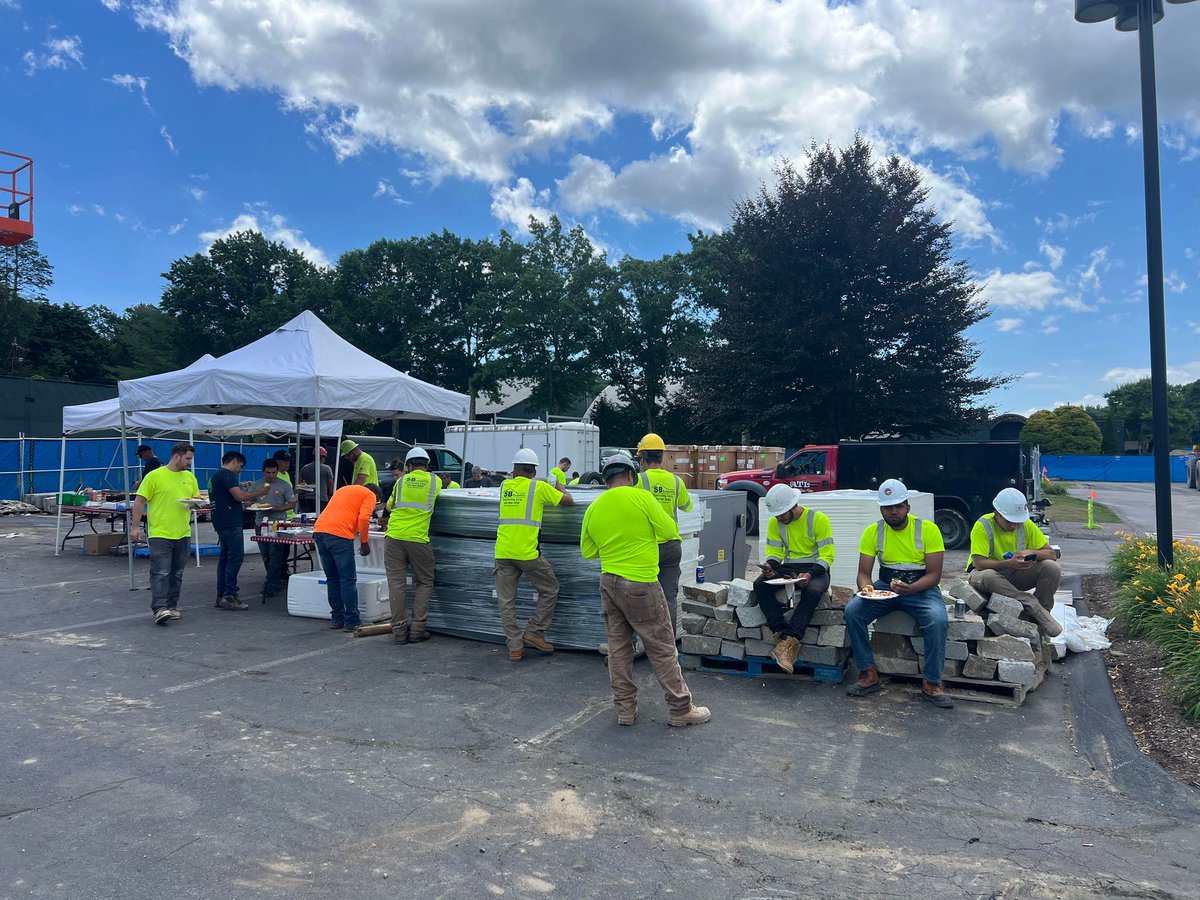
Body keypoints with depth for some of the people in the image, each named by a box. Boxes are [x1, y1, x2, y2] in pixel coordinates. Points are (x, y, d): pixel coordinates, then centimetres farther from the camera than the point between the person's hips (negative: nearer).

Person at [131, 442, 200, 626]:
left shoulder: (190, 477, 11)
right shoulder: (154, 476, -6)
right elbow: (139, 501, -5)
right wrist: (136, 527, -9)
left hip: (182, 534, 6)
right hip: (159, 533, -6)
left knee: (177, 573, 12)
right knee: (161, 572, -11)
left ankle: (172, 606, 22)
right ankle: (160, 609, -12)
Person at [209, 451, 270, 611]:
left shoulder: (216, 475, 22)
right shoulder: (227, 475, -10)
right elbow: (239, 495, -19)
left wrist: (246, 500, 24)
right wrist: (259, 492, -8)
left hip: (221, 523, 11)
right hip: (231, 523, -11)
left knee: (225, 558, 11)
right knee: (236, 557, -10)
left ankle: (221, 596, 13)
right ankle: (229, 596, -12)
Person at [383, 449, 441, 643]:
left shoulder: (402, 481, 9)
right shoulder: (435, 481, 6)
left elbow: (389, 506, 20)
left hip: (394, 537, 1)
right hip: (418, 539, -1)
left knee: (396, 583, 7)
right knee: (425, 583, 13)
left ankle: (399, 629, 10)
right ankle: (417, 629, 8)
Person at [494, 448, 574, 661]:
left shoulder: (505, 485, 10)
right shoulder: (539, 487, -1)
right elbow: (568, 501, 6)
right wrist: (560, 488, 22)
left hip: (503, 552, 4)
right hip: (527, 552, -4)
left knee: (506, 602, 10)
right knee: (550, 589, 16)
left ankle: (515, 647, 12)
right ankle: (533, 632, 13)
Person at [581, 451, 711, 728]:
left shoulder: (593, 509, 3)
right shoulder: (641, 497, -13)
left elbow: (588, 551, 11)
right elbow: (669, 531, -7)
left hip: (609, 583, 6)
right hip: (640, 586, -5)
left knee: (619, 648, 14)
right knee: (662, 648, 4)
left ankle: (625, 709, 20)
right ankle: (681, 710, 14)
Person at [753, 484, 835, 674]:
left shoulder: (818, 519, -10)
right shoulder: (775, 522, 4)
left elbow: (827, 555, -11)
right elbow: (774, 552, 9)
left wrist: (810, 574, -27)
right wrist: (770, 566, -15)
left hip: (815, 569, -4)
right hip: (788, 568, 4)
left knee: (812, 592, -39)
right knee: (759, 585, -25)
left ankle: (788, 641, -39)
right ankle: (786, 635, -32)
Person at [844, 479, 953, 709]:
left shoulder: (928, 529, -10)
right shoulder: (872, 532, -2)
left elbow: (934, 574, -12)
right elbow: (863, 572, -2)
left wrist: (910, 588, -31)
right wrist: (866, 587, -26)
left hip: (922, 589, -2)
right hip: (885, 587, 3)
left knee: (938, 620, -33)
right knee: (852, 610, -23)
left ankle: (932, 683, -15)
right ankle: (868, 674, -10)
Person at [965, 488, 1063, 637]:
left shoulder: (1026, 524, -5)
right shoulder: (983, 526, -19)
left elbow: (1051, 554, -4)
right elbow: (979, 563, -26)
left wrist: (1031, 552, -25)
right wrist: (1009, 563, -40)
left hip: (1016, 576, 4)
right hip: (988, 572, -4)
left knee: (1053, 568, -19)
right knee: (987, 576, -41)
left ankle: (1042, 611, -8)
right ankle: (1034, 607, -30)